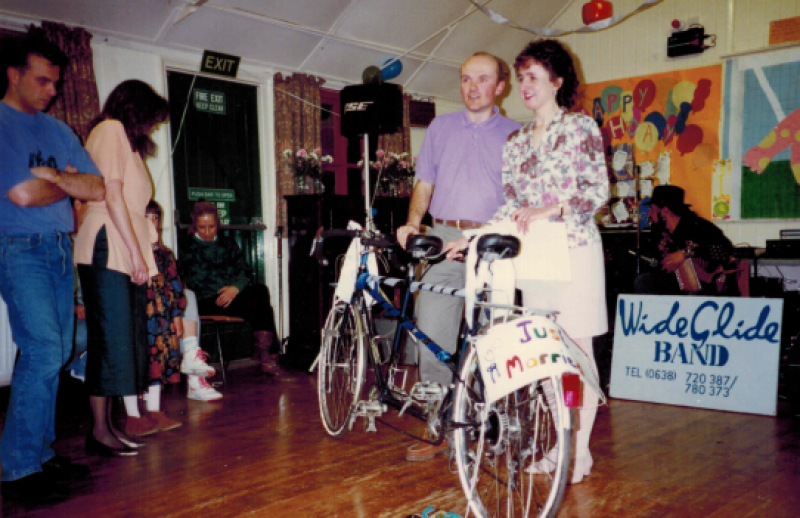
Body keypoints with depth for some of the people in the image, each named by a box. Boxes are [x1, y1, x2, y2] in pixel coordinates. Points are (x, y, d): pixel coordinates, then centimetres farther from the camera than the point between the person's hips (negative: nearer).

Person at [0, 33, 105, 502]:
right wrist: (69, 182, 1)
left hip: (60, 250, 7)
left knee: (54, 356, 8)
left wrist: (52, 175, -6)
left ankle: (41, 453, 20)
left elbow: (97, 188, 9)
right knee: (43, 353, -12)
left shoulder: (58, 130, 17)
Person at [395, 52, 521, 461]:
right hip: (444, 240, 2)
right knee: (432, 335, -4)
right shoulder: (441, 127, 17)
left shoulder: (514, 134, 11)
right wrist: (413, 222, -1)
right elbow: (425, 183, 16)